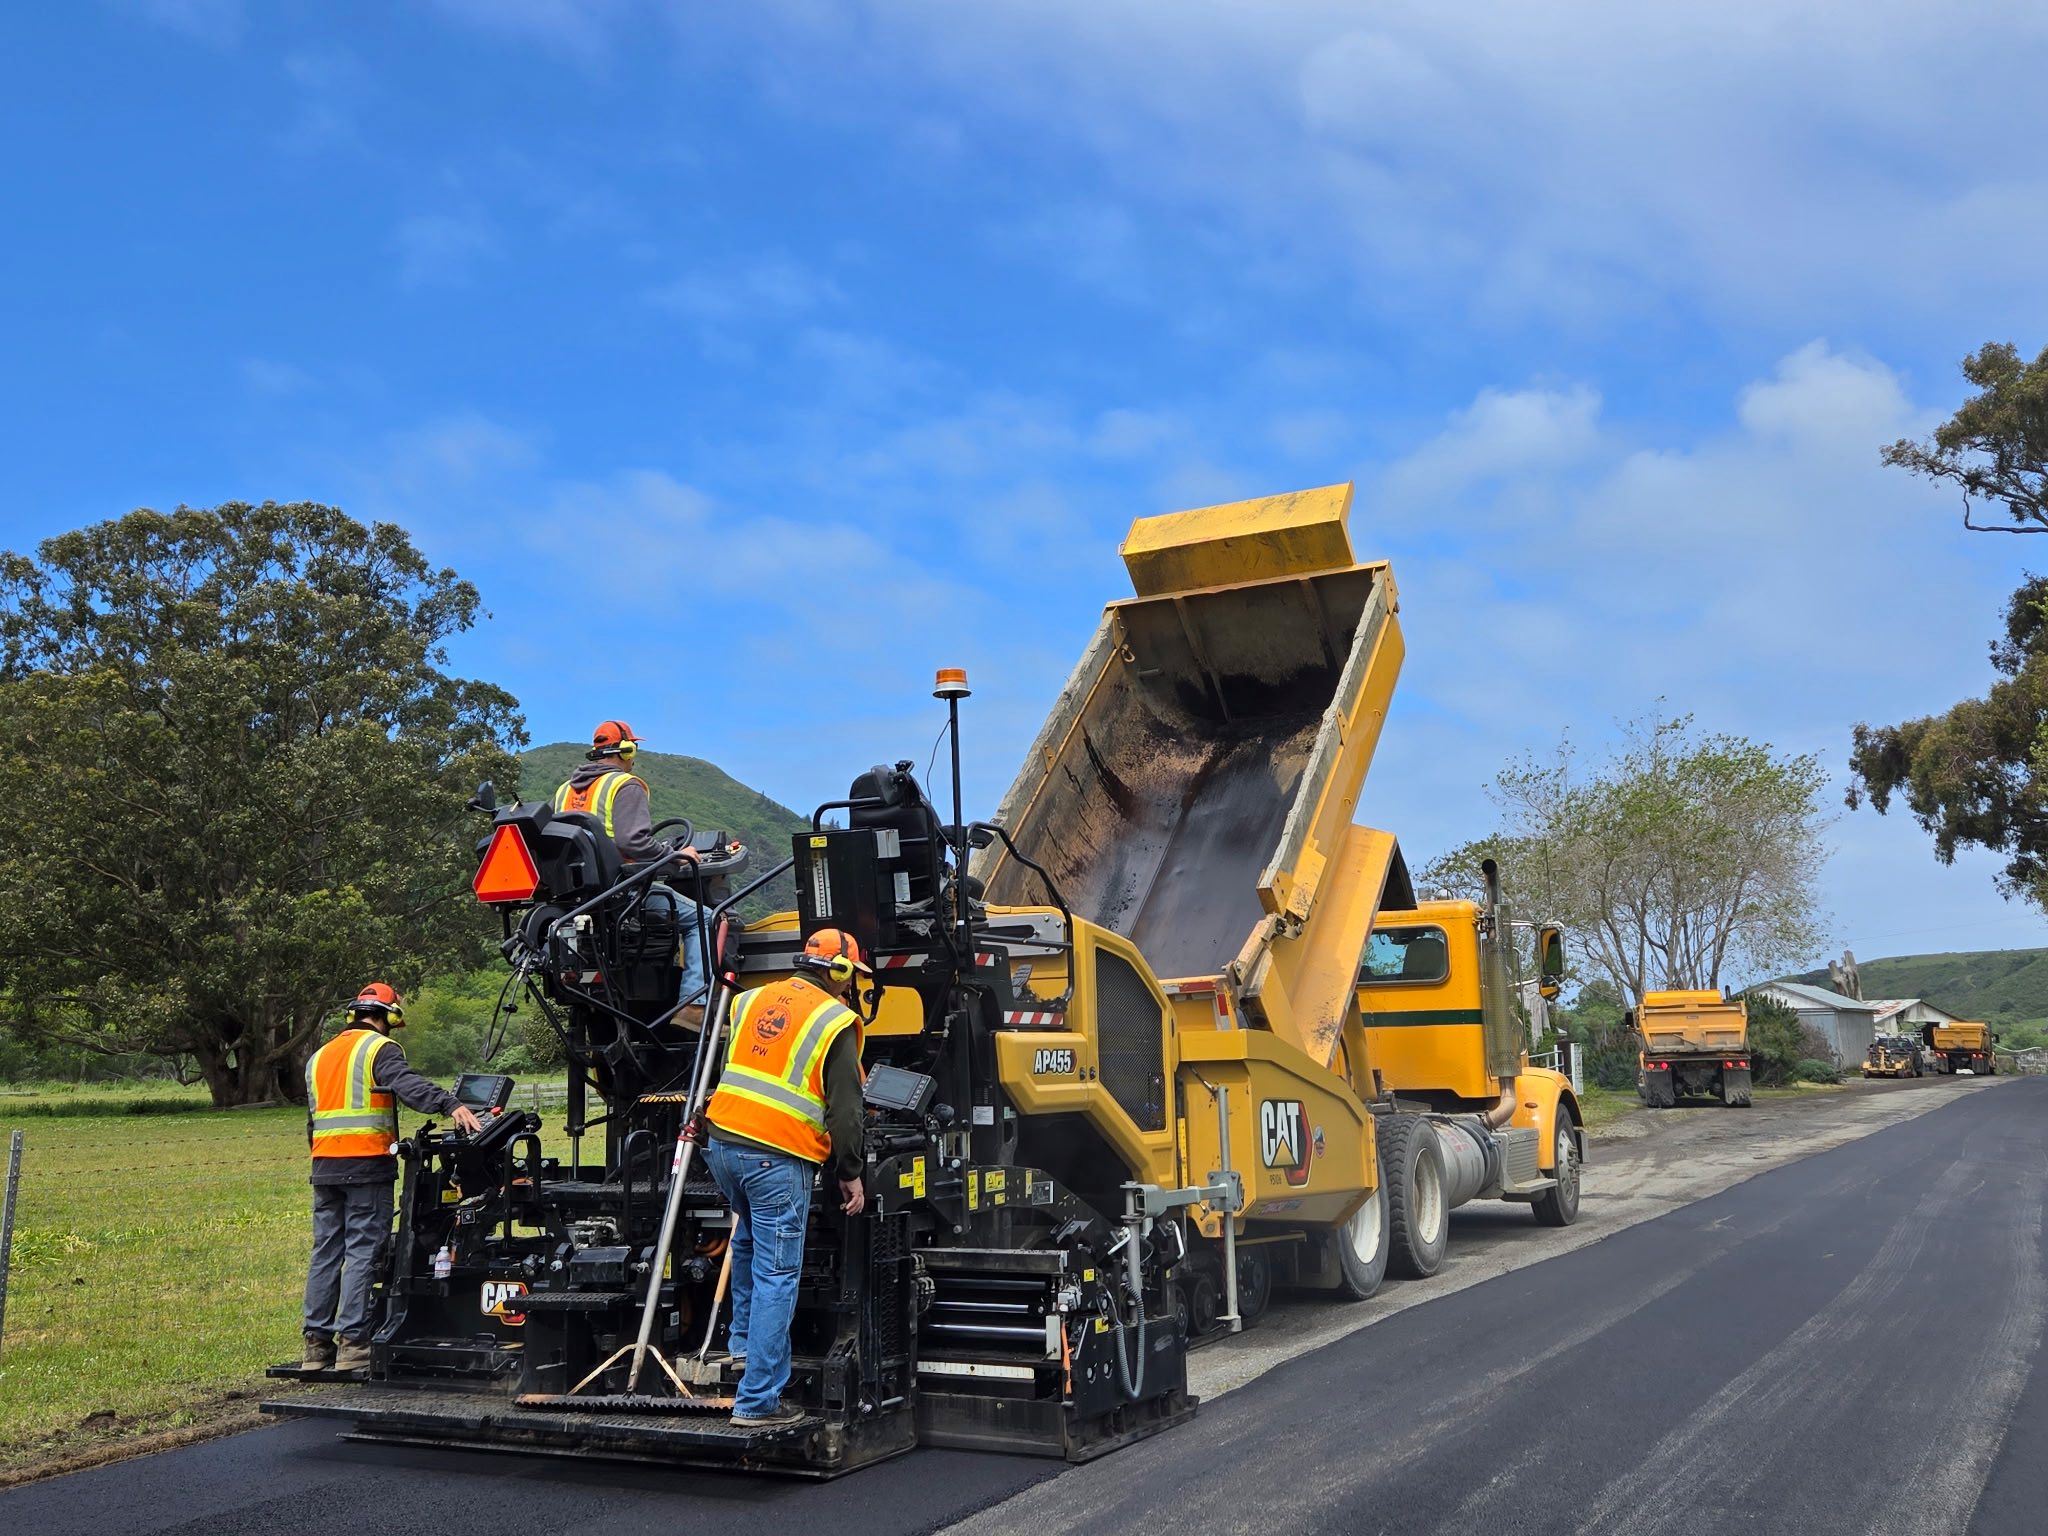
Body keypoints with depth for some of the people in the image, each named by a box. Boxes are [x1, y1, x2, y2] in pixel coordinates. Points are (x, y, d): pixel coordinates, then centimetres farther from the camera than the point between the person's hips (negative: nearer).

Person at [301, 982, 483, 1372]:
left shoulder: (319, 1056, 22)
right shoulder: (380, 1048, -3)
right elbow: (407, 1084, -24)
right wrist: (450, 1105, -36)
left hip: (324, 1165, 7)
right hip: (367, 1164, -7)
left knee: (326, 1252, 11)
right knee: (363, 1252, -5)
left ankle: (317, 1343, 13)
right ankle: (353, 1342, -7)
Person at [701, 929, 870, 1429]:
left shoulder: (751, 1000, 12)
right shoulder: (837, 1022, -4)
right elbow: (844, 1108, -7)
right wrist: (851, 1174, 2)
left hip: (722, 1143, 7)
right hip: (779, 1157, -6)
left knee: (749, 1240, 32)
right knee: (776, 1275, -1)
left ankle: (742, 1337, 41)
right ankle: (758, 1401, 0)